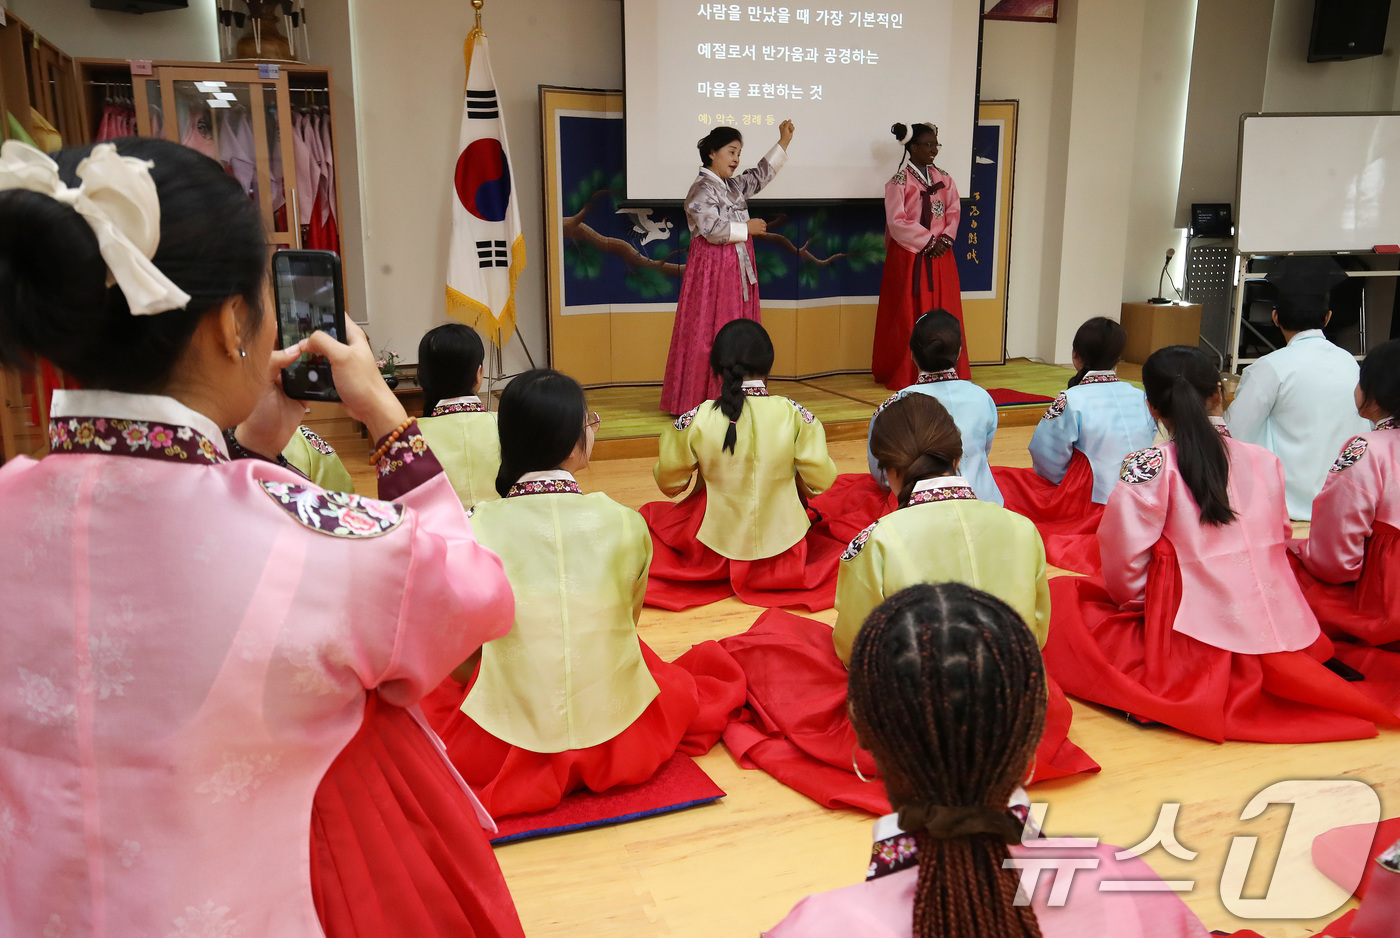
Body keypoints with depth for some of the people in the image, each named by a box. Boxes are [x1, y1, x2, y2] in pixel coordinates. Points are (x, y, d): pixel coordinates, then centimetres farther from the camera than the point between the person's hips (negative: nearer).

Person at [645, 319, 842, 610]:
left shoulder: (694, 421, -15)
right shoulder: (795, 415, -15)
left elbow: (668, 483, -2)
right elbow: (821, 480, -8)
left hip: (713, 547, -1)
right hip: (783, 548, 1)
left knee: (650, 513, 27)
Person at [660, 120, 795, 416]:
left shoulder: (733, 186, 15)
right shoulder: (702, 189, -12)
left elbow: (760, 176, 29)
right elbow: (712, 229, -22)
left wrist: (784, 142, 26)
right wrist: (747, 228, -11)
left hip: (737, 268, 9)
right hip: (712, 268, -9)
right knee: (710, 331, -7)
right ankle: (702, 397, -2)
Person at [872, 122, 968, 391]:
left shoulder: (944, 179, 12)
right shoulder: (899, 182, -6)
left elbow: (954, 211, 9)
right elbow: (897, 222, -12)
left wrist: (945, 239, -9)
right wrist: (928, 241, -13)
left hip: (940, 255, 5)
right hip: (909, 256, -5)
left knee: (944, 313, 5)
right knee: (909, 316, -2)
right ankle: (905, 375, 6)